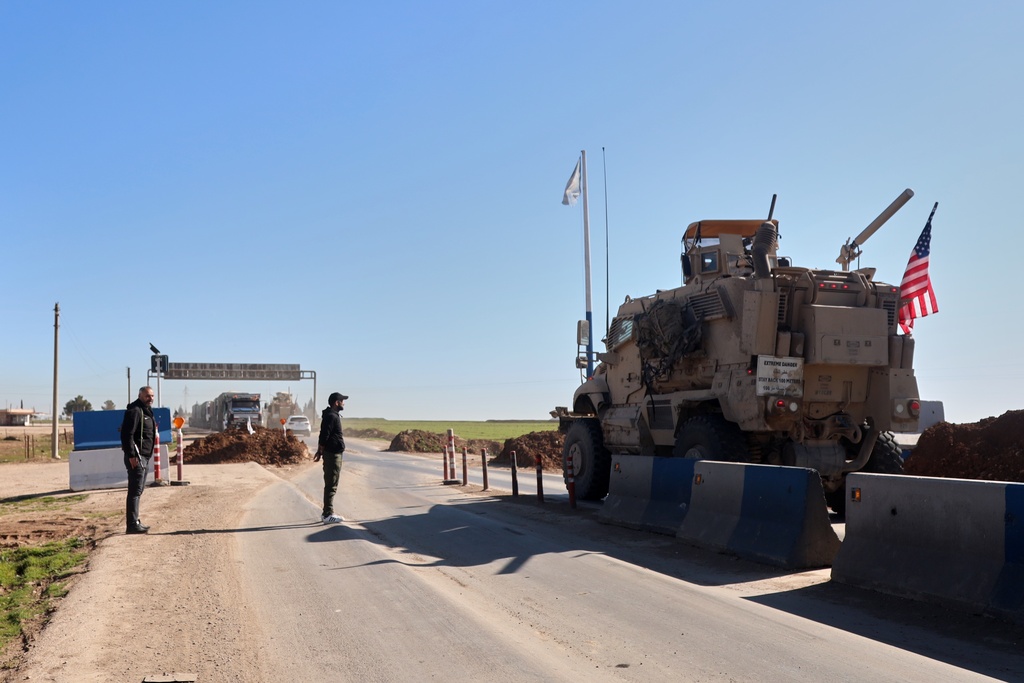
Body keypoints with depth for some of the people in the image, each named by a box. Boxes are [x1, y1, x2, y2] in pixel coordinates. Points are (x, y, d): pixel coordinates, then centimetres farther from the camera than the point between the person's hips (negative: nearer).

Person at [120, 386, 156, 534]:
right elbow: (127, 434, -21)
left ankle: (135, 522, 22)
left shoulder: (147, 411, 18)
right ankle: (132, 524, -8)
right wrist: (131, 455, -24)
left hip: (145, 456, 10)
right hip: (136, 456, -10)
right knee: (135, 491, -10)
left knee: (138, 490, 15)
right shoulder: (135, 411, -13)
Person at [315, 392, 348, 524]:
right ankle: (328, 515, -5)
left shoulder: (333, 415, 17)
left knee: (330, 485, 15)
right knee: (331, 485, -7)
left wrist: (320, 451, 19)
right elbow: (324, 436, -20)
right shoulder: (331, 417, -16)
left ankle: (327, 513, 22)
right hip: (333, 454, -11)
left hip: (333, 454, 11)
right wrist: (320, 452, -13)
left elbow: (323, 436, 20)